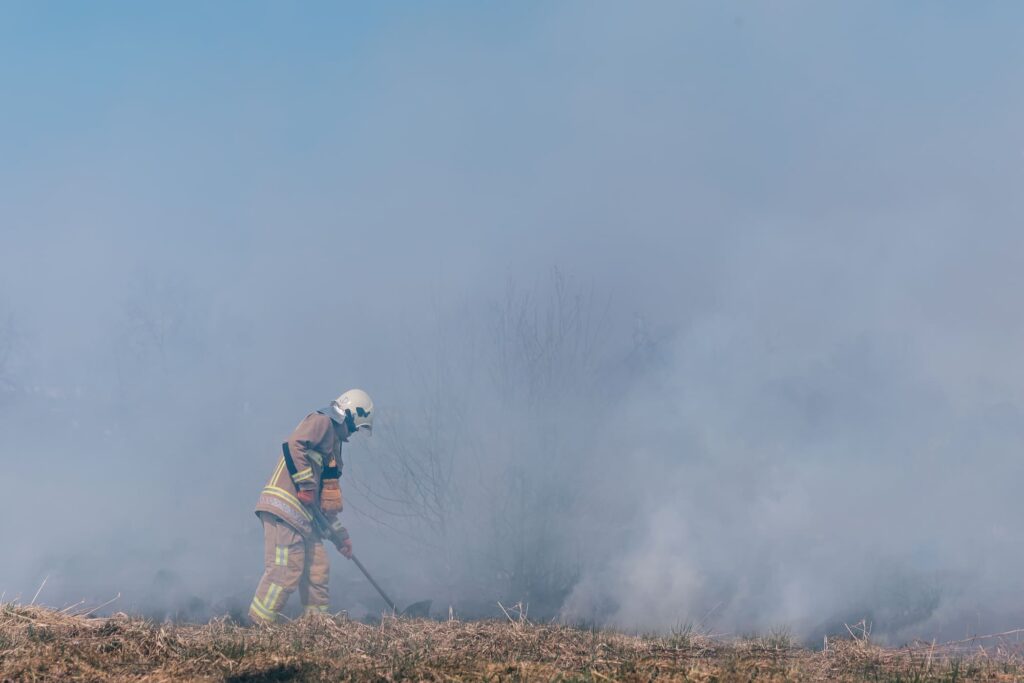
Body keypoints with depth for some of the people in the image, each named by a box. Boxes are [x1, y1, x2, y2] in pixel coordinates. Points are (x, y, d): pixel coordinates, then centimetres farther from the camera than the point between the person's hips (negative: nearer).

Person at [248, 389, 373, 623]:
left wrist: (340, 536, 29)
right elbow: (294, 446, -20)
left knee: (318, 572, 8)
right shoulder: (321, 421, -1)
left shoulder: (333, 441, 27)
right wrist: (306, 486, -17)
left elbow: (326, 495, 30)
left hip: (304, 515, 10)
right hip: (284, 508, -10)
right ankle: (258, 625, -12)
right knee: (285, 571, -14)